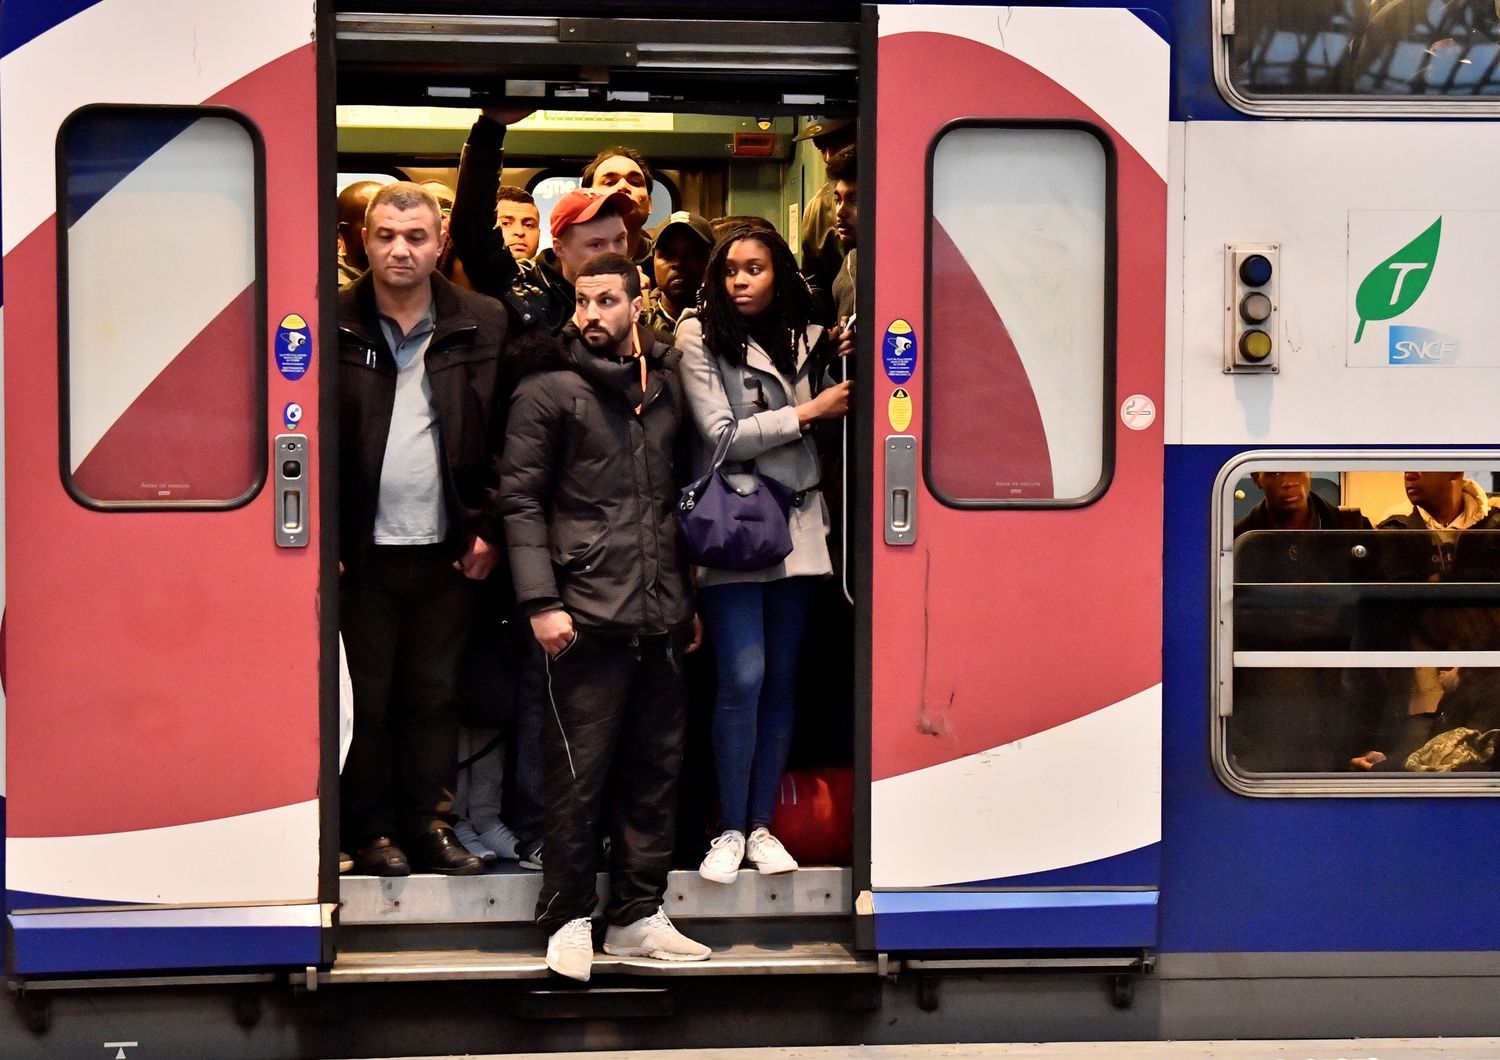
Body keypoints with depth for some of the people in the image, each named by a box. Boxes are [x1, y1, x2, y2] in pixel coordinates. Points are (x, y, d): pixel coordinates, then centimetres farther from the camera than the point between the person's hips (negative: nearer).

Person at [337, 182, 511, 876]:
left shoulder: (482, 327, 4)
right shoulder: (333, 327, -1)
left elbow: (504, 437, 6)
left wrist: (488, 528, -1)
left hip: (447, 550, 2)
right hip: (362, 550, -2)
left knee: (434, 694, 9)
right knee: (365, 697, 5)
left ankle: (427, 823, 18)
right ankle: (371, 831, 13)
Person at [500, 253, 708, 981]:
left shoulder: (665, 386, 14)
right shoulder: (548, 390, -2)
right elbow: (521, 501, -5)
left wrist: (690, 598, 16)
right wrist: (541, 601, -13)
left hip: (661, 618, 5)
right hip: (586, 614, -5)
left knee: (655, 770, 9)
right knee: (579, 774, -3)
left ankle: (637, 916, 17)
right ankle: (568, 921, 8)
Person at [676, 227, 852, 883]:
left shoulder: (804, 338, 11)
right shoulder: (701, 337, -3)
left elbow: (826, 425, 14)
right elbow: (722, 436, -10)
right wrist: (808, 411, -8)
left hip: (795, 526, 5)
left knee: (782, 679, 5)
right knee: (742, 678, -11)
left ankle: (762, 825, 13)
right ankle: (730, 830, -1)